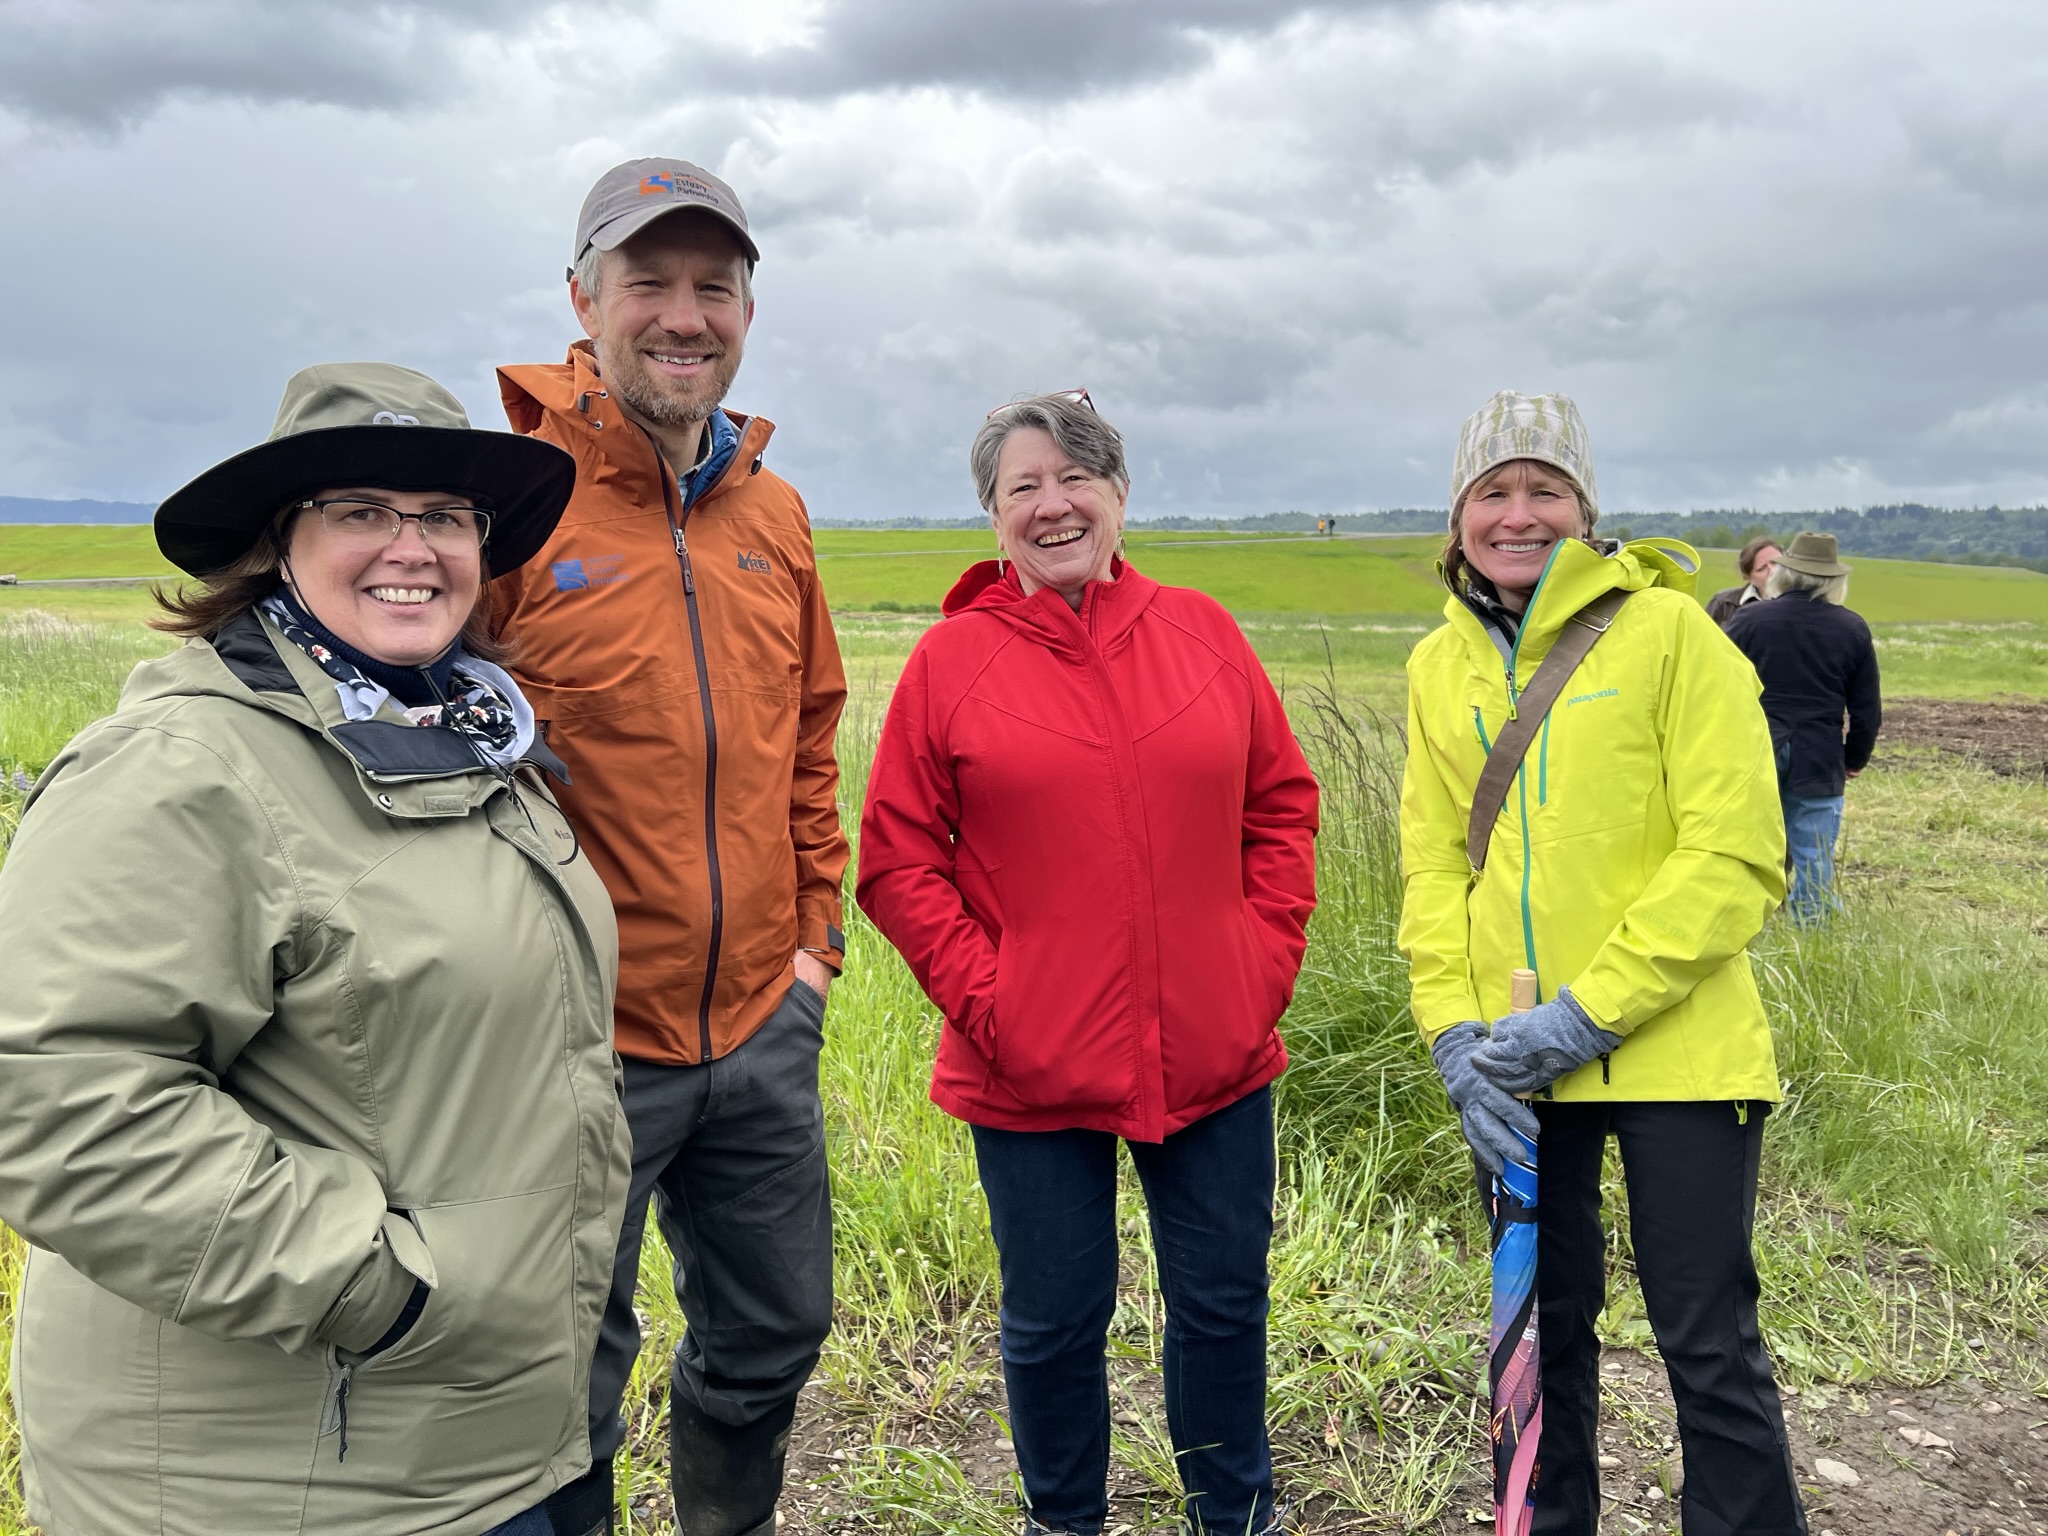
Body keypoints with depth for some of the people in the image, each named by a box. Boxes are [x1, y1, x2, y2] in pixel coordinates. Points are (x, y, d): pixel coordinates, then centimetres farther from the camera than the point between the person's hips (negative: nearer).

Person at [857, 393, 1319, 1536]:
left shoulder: (1201, 633, 2)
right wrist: (979, 994, -10)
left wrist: (1270, 955, 0)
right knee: (1056, 1317, 14)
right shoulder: (951, 659, -5)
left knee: (1224, 1301, 18)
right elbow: (899, 859, -3)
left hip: (1216, 1054, 3)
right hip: (1032, 1069, -2)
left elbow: (1282, 805, 8)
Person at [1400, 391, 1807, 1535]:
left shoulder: (1669, 631, -8)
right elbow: (1433, 861, 7)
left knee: (1710, 1346, 4)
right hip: (1517, 1061, 5)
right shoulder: (1441, 664, 6)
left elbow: (1735, 856, -13)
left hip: (1675, 1051, -4)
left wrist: (1588, 1014, -16)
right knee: (1544, 1325, 18)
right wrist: (1458, 1033, -5)